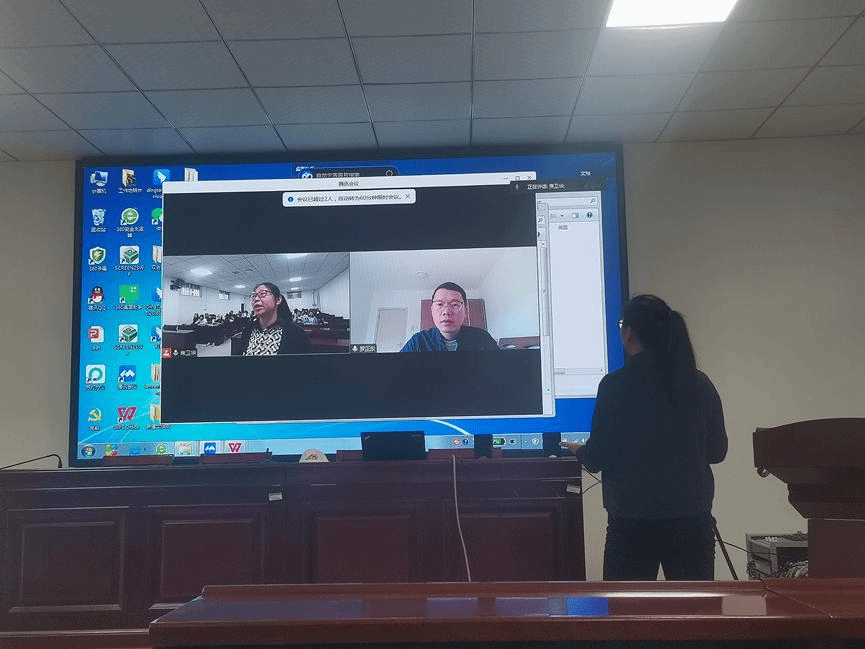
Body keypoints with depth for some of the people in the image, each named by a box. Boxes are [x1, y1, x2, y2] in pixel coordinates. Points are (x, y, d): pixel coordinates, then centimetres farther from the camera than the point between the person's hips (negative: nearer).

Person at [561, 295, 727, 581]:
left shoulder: (616, 385, -12)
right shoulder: (700, 384, 0)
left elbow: (598, 458, -9)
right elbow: (716, 450, 9)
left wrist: (579, 450, 13)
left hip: (633, 522, -3)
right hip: (693, 520, 4)